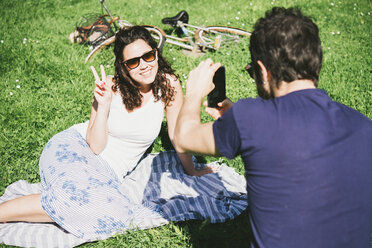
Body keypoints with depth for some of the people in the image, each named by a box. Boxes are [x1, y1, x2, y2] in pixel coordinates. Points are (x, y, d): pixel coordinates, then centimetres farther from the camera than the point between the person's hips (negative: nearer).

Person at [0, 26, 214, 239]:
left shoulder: (168, 84, -11)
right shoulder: (112, 88, -13)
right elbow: (95, 146, -13)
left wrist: (192, 172, 10)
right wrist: (104, 106, -25)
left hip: (108, 172, 3)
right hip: (73, 148, -2)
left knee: (113, 215, -32)